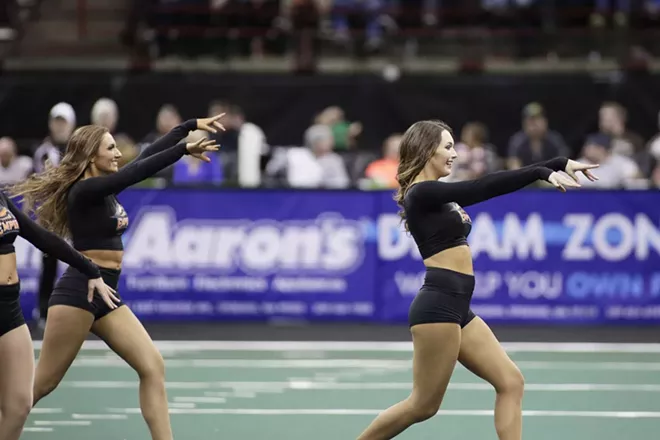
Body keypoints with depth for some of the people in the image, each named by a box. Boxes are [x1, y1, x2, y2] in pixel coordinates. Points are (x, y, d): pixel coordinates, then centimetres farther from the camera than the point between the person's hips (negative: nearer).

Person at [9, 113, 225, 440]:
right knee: (42, 384, -4)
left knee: (153, 367, -2)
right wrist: (186, 149, -25)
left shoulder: (105, 188, 12)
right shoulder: (84, 191, -12)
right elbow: (139, 171, -22)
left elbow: (148, 155, 15)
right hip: (78, 292, -9)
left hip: (106, 295, 9)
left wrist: (192, 126, 14)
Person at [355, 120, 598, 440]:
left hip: (456, 308, 10)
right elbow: (483, 187, -18)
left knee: (510, 382, 3)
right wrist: (544, 171, -18)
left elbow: (481, 190, 17)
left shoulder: (440, 197, 18)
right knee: (424, 405, -3)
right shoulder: (421, 193, -10)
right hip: (438, 305, -10)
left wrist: (559, 164, 13)